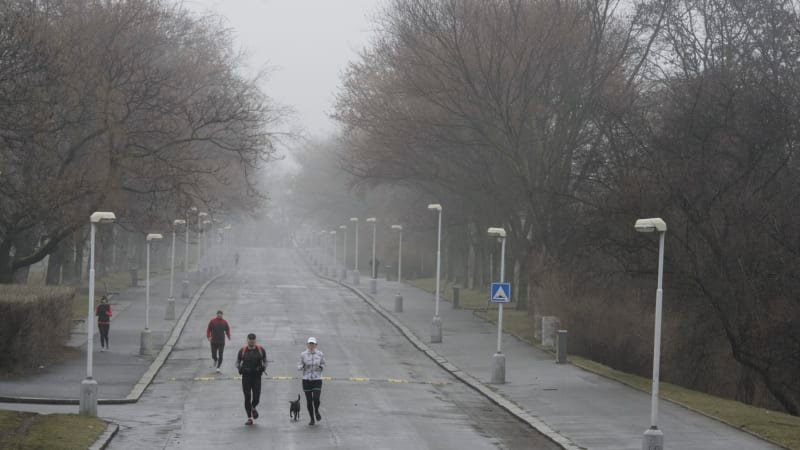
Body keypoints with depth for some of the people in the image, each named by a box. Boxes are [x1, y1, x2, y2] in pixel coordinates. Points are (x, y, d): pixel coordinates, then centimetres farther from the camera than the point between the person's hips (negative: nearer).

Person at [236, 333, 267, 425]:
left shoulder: (261, 350, 2)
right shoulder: (242, 350, 1)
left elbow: (265, 361, 11)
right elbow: (237, 361, 9)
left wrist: (263, 367, -9)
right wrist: (239, 368, -12)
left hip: (257, 376, 0)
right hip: (246, 376, 0)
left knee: (256, 397, -4)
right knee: (247, 397, -2)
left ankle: (253, 408, 32)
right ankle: (249, 418, 6)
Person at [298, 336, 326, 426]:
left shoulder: (320, 354, -2)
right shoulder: (303, 354, -3)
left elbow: (323, 365, 10)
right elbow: (299, 367, 2)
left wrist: (320, 367, -12)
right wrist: (302, 366, -22)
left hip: (317, 380, -1)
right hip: (306, 380, 1)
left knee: (316, 399, -13)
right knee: (309, 401, 3)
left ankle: (316, 411, 20)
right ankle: (312, 419, 21)